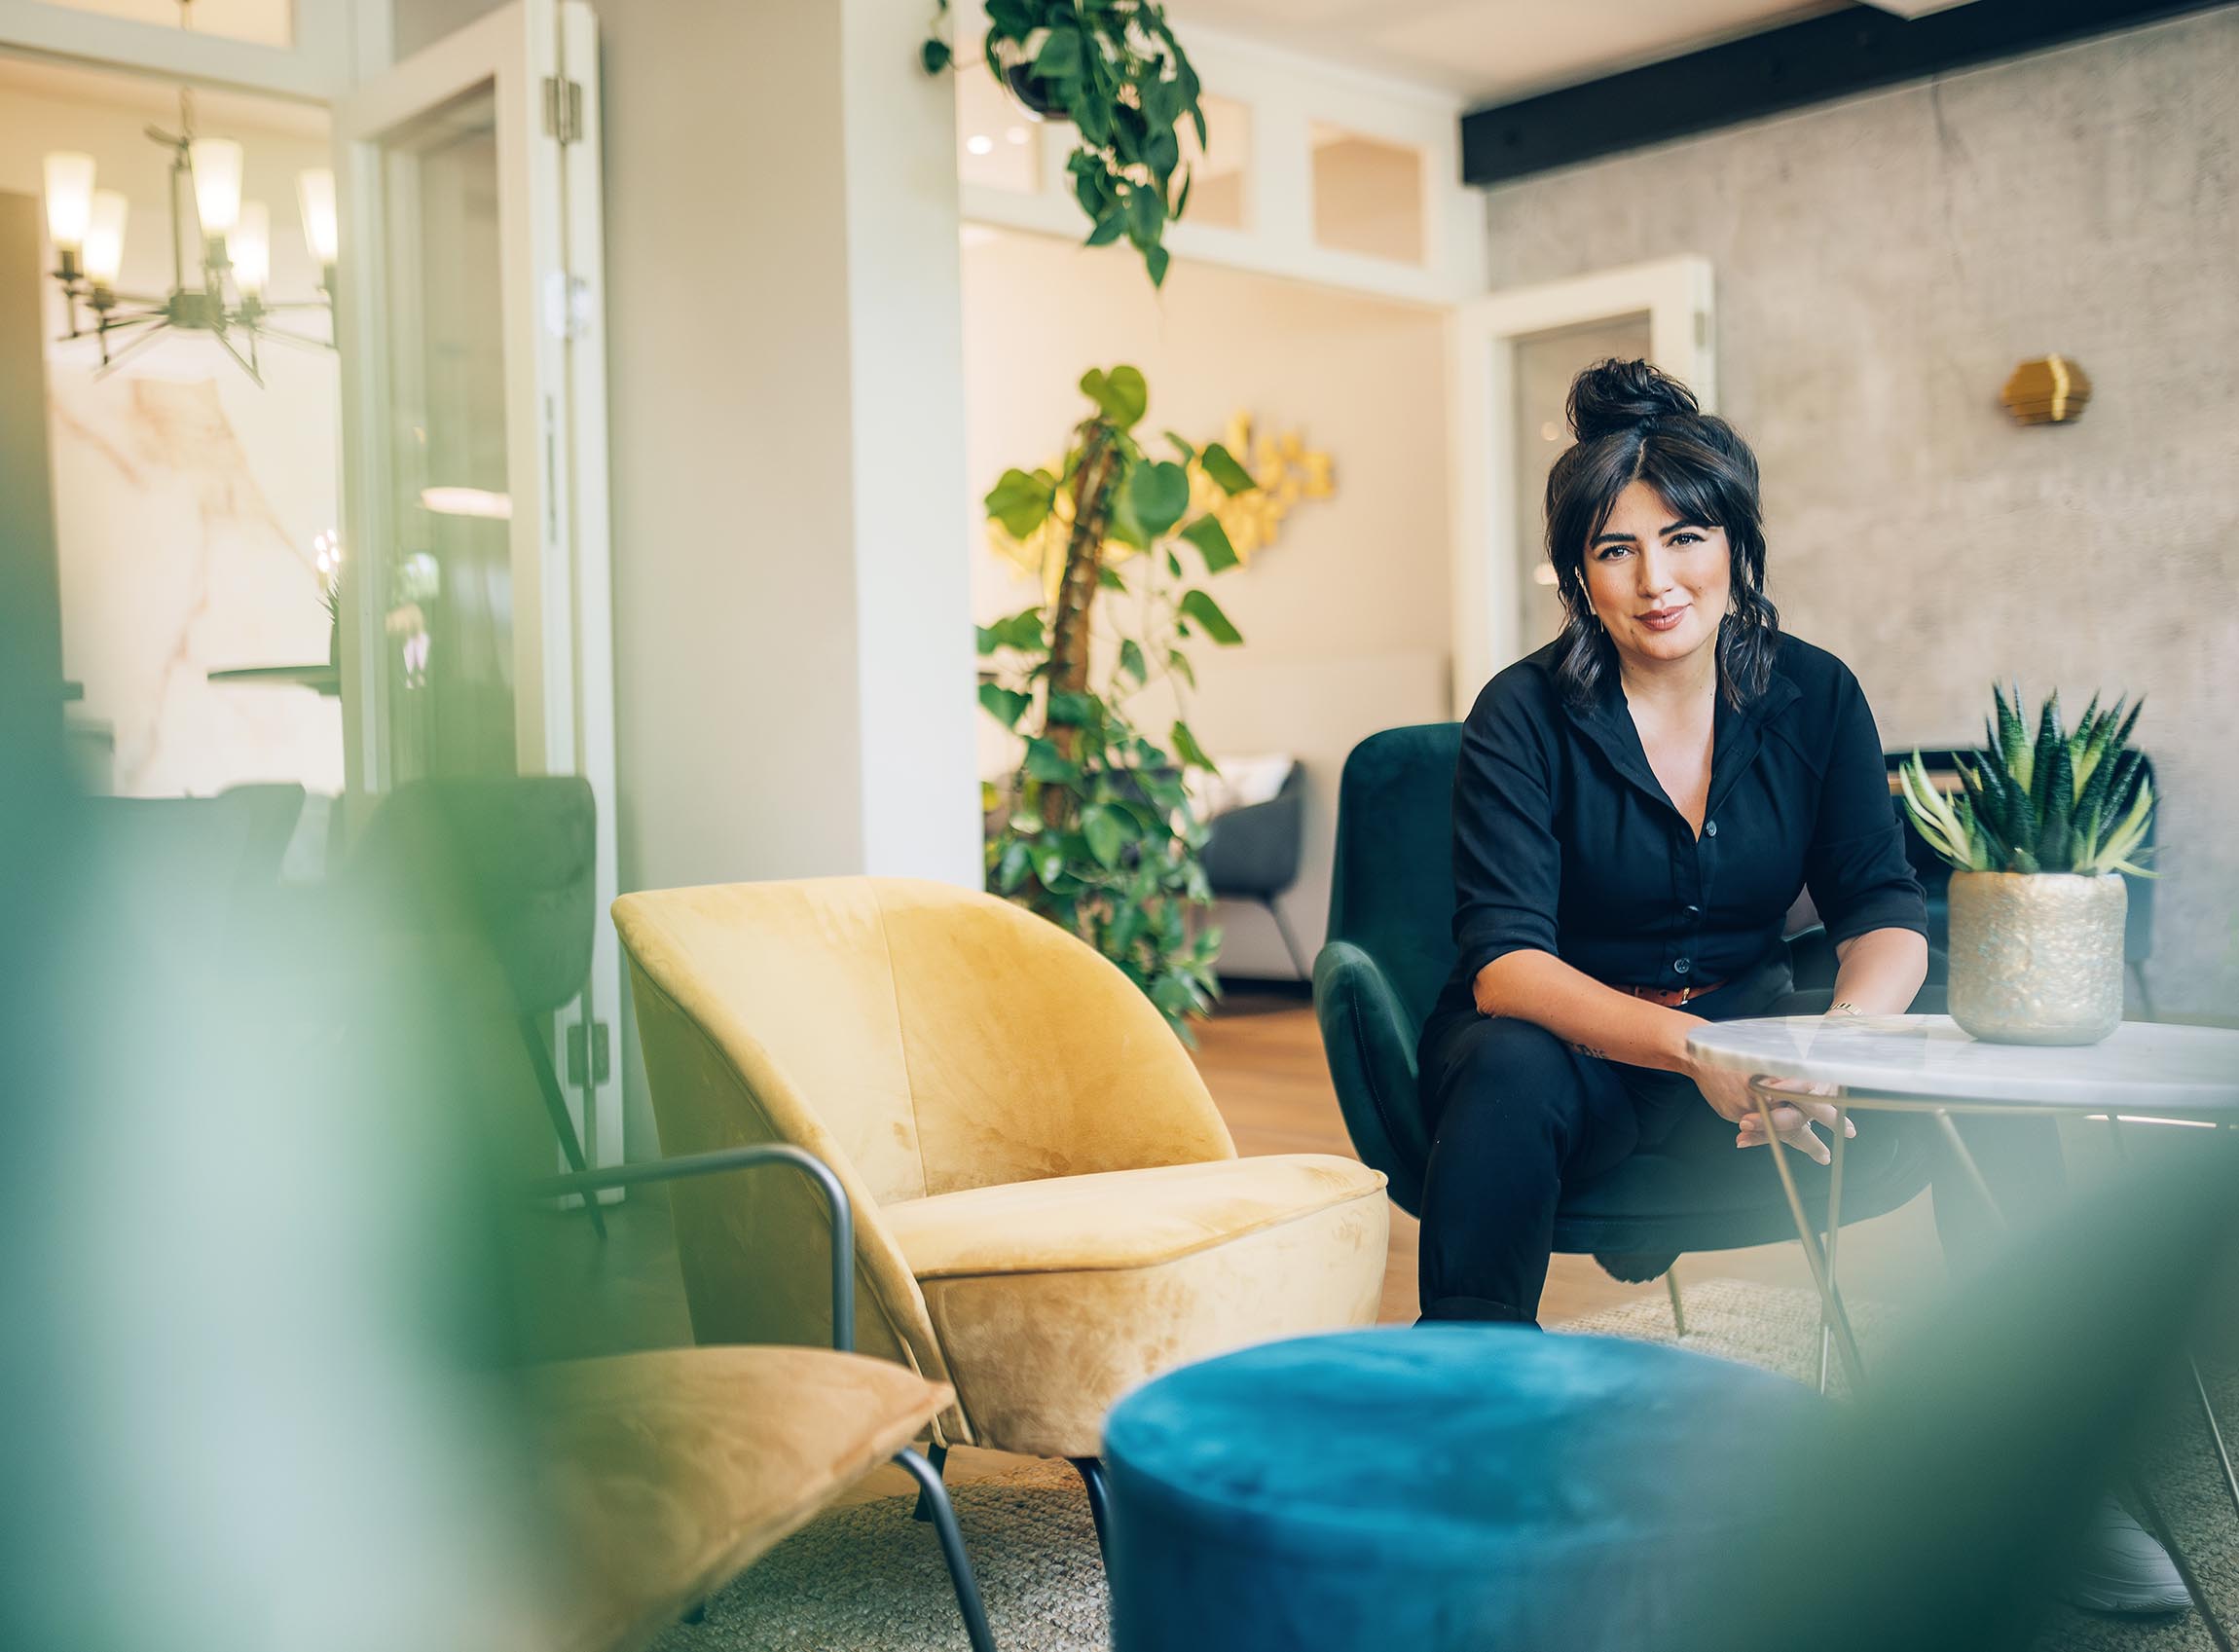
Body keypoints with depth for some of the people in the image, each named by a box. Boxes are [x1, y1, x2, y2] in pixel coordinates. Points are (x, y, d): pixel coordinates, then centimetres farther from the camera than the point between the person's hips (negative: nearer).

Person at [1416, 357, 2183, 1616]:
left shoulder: (1813, 697, 0)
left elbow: (1887, 910, -4)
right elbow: (1505, 961, -21)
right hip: (1570, 1051, -3)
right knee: (1507, 1070, -37)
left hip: (1750, 1042, 3)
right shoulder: (1525, 718, -11)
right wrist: (1692, 1047, -37)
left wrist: (1842, 1035, -28)